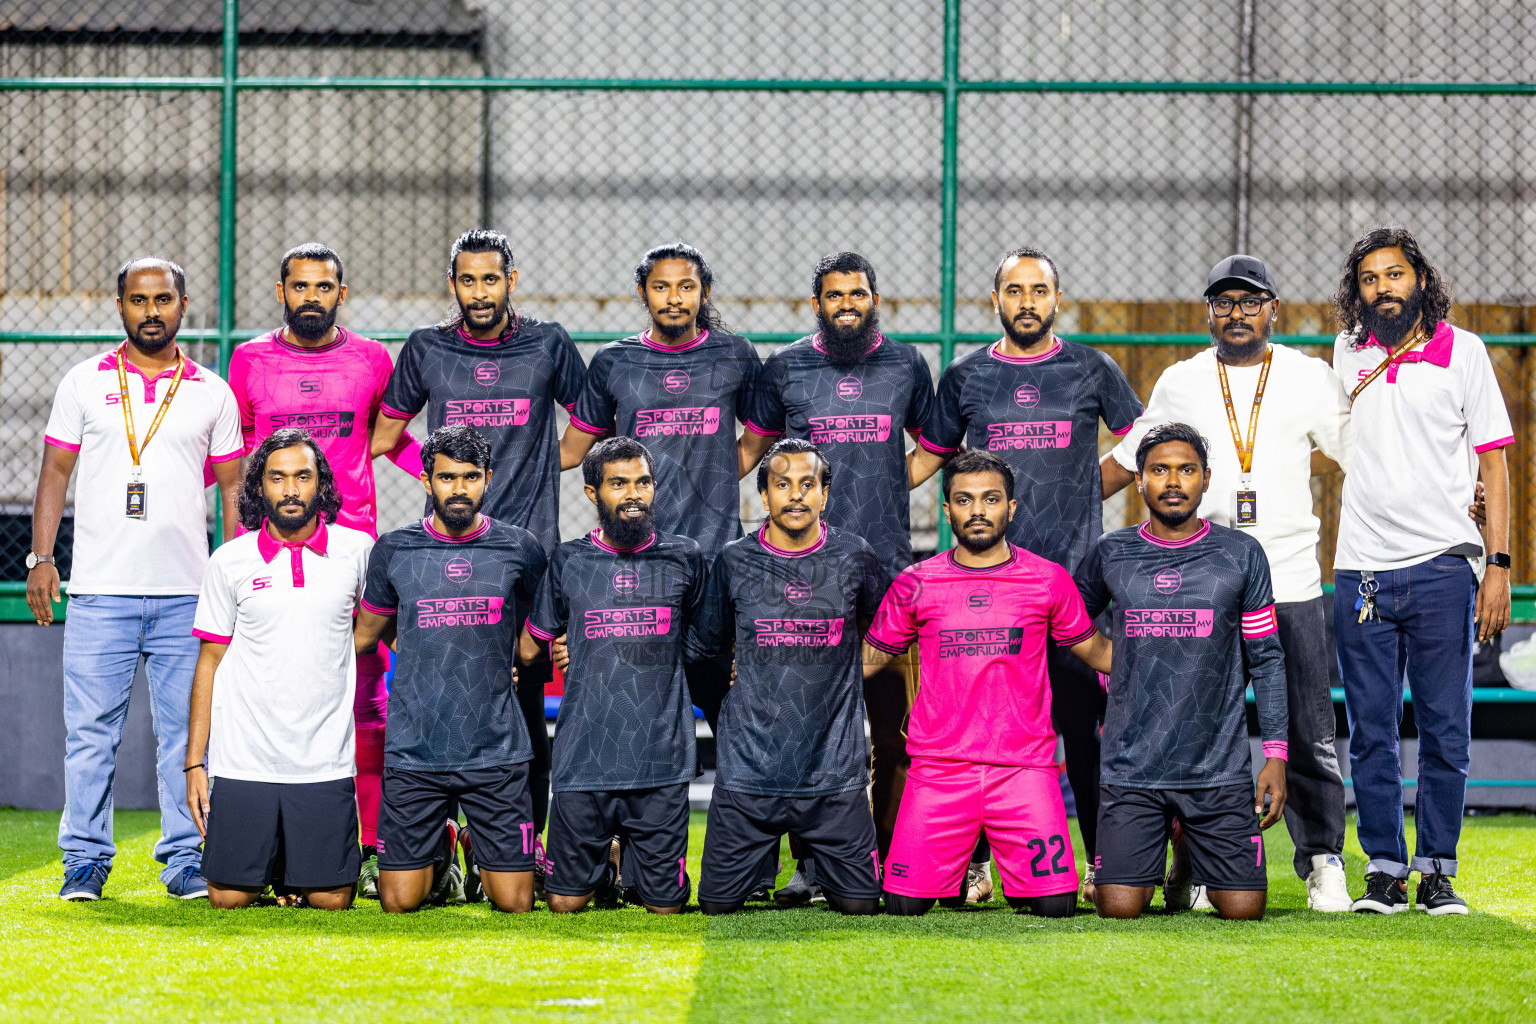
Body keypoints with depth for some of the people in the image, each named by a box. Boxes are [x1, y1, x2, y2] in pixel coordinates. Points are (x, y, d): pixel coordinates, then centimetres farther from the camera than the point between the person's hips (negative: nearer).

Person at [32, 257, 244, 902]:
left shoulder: (212, 393, 10)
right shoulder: (85, 383, 8)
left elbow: (232, 487, 12)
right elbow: (55, 473, 10)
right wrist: (40, 557, 0)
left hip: (188, 592, 1)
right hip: (100, 589, -1)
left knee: (185, 732, 1)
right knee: (91, 729, -1)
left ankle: (185, 858, 8)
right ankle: (85, 860, 6)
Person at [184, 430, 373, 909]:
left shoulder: (357, 551, 2)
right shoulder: (230, 561, 2)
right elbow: (209, 662, 6)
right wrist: (194, 762, 3)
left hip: (326, 762, 0)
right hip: (243, 762, 0)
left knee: (330, 900, -2)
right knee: (229, 898, -1)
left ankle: (299, 869, 30)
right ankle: (268, 867, 31)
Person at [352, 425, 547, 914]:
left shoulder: (520, 549, 2)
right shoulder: (394, 551, 2)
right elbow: (367, 633, 17)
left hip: (497, 750, 0)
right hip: (414, 750, 0)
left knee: (515, 902, -2)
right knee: (399, 902, -1)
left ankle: (483, 851, 30)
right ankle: (440, 851, 30)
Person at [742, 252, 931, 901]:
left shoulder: (905, 365, 9)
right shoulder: (785, 368, 8)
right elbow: (754, 445, 19)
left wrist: (885, 488, 9)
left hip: (887, 562, 0)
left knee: (895, 716, -3)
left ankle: (889, 853, 5)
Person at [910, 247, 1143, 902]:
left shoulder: (1092, 371, 6)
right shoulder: (965, 377, 10)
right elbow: (929, 457, 19)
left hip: (1075, 574, -1)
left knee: (1083, 724, -2)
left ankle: (1102, 863, 5)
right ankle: (974, 861, 9)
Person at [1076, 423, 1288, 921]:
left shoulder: (1241, 555, 4)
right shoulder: (1110, 555, 5)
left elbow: (1266, 660, 6)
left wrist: (1276, 754, 0)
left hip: (1219, 766, 0)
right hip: (1132, 765, 0)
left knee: (1243, 908, -6)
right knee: (1119, 907, -10)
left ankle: (1194, 864, 28)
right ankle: (1151, 853, 25)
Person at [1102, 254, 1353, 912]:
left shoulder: (1311, 378, 6)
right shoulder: (1179, 383, 9)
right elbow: (1128, 459, 18)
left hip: (1291, 585, -1)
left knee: (1307, 735, 0)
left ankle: (1322, 863, 10)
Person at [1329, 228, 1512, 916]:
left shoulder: (1462, 350, 3)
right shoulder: (1347, 352, 10)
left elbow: (1493, 461, 1)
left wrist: (1498, 564, -5)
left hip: (1443, 567, -2)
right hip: (1361, 571, 2)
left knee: (1446, 731, 0)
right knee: (1371, 735, 3)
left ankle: (1438, 871, 8)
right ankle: (1385, 871, 11)